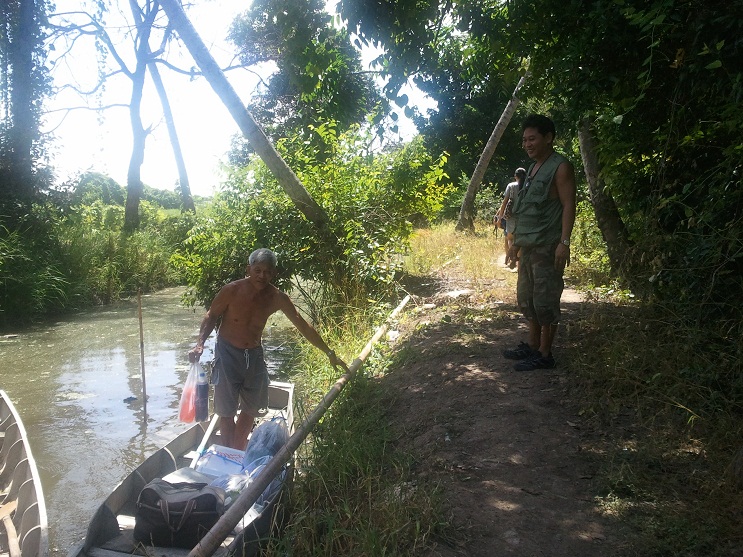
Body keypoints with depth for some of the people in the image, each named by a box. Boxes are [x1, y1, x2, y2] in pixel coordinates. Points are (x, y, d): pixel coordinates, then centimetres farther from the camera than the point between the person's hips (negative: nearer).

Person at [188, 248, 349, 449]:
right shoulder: (232, 290, -17)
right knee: (227, 410, 2)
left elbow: (303, 326, -4)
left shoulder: (277, 298, -10)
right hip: (227, 353, -3)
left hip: (254, 355, 4)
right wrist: (200, 344, -17)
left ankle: (238, 452, 31)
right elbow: (211, 316, -2)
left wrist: (329, 353, 0)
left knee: (252, 408, 13)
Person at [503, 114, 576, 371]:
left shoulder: (560, 167, -7)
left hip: (547, 247, -9)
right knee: (527, 298, 14)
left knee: (545, 301, -3)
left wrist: (564, 242, -21)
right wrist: (516, 241, 20)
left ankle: (544, 354, 5)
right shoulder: (533, 169, 18)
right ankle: (532, 345, 25)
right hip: (528, 247, 9)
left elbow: (568, 206, -13)